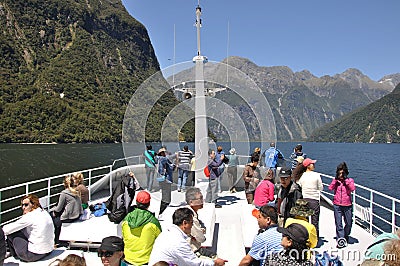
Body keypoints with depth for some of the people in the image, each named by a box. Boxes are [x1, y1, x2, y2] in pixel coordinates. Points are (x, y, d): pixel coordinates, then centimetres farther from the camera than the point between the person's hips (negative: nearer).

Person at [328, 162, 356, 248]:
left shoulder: (350, 180, 2)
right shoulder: (336, 180, 5)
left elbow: (353, 189, -16)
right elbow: (330, 188, -10)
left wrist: (346, 179, -18)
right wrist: (336, 179, -13)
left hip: (347, 205, 0)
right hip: (337, 205, 0)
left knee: (349, 223, 12)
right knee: (338, 224, -1)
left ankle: (346, 236, 39)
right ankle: (340, 241, 7)